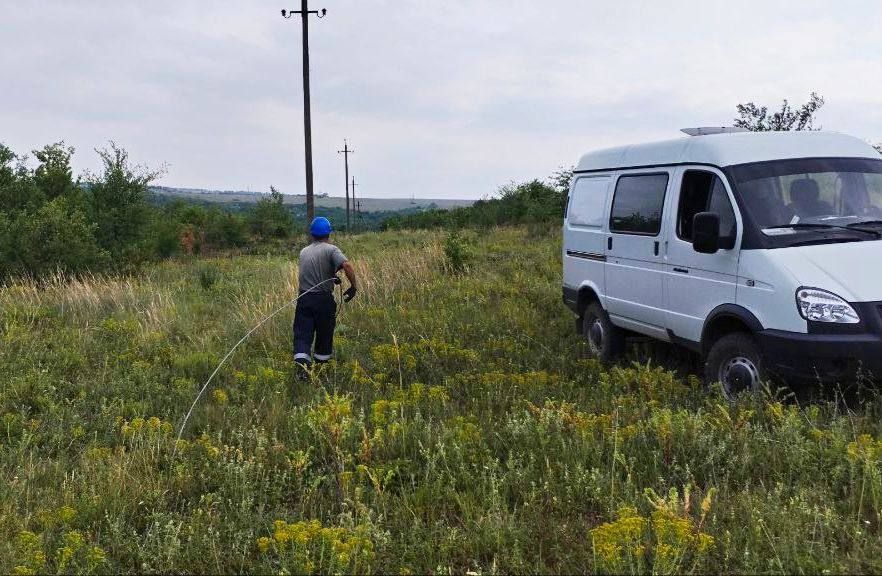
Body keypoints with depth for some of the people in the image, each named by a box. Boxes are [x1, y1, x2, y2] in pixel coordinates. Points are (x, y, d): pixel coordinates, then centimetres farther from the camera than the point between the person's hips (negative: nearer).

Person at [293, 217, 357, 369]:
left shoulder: (304, 252, 11)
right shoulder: (331, 249, -5)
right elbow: (347, 266, -21)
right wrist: (353, 286, -12)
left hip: (304, 298, 3)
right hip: (324, 299, -3)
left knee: (302, 334, 0)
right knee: (324, 333, 14)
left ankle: (301, 361, -19)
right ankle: (321, 362, 28)